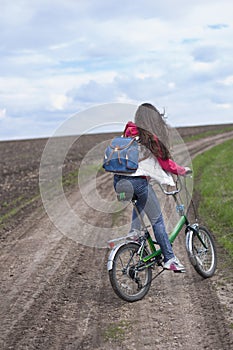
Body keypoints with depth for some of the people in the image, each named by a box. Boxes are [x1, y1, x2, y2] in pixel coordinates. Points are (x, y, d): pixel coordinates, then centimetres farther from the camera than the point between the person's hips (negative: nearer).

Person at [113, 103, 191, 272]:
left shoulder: (128, 133, 9)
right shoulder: (150, 138, -8)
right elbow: (165, 161, -2)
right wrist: (182, 170, 13)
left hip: (119, 180, 6)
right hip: (138, 180, -6)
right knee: (157, 219, 4)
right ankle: (169, 259, 8)